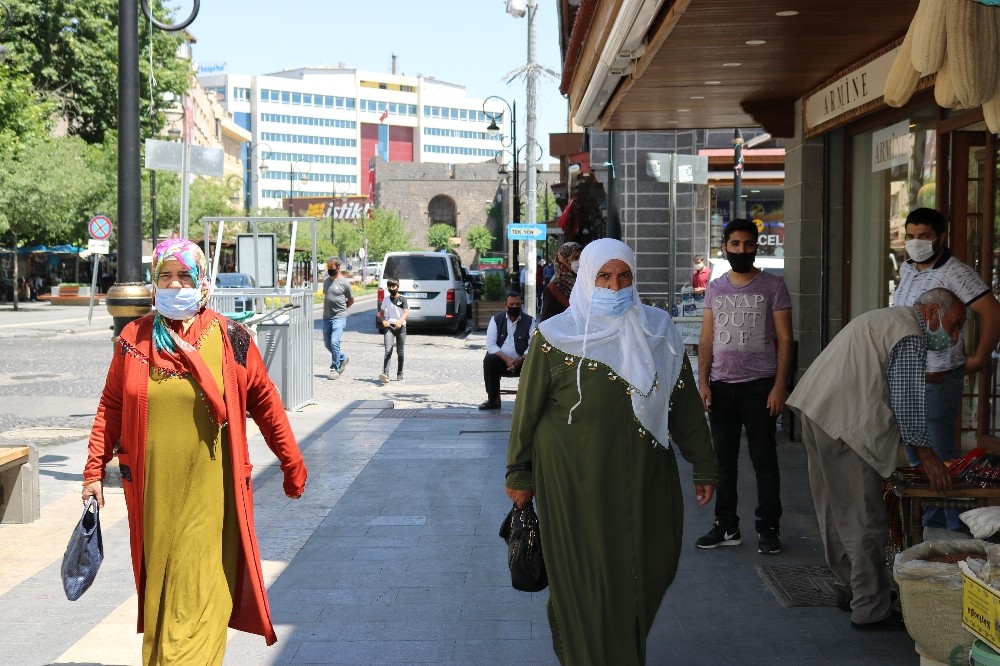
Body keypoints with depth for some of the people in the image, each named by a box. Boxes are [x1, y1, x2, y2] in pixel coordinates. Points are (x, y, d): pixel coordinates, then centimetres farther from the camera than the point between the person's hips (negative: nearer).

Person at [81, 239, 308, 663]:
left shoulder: (229, 339, -3)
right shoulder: (133, 340, 4)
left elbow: (265, 404, 2)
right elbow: (111, 406, 9)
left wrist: (292, 465, 5)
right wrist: (95, 470, 6)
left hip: (209, 492, -2)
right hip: (153, 492, 2)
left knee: (200, 594, -2)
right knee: (158, 590, 12)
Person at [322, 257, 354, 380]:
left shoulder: (344, 282, -7)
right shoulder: (326, 281, 10)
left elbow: (351, 300, 3)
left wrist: (340, 309, 8)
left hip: (339, 318, -7)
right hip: (326, 317, 7)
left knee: (334, 342, -16)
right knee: (327, 344, 11)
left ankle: (335, 369, -7)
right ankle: (343, 358, 33)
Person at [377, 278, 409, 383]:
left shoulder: (402, 299, 1)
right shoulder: (386, 299, 11)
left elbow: (406, 312, -11)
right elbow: (381, 313, 19)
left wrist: (400, 321, -30)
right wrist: (383, 321, -2)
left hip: (400, 327, -1)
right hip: (389, 326, 1)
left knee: (400, 352, 9)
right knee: (388, 350, -16)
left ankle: (399, 374, 23)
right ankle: (385, 374, -28)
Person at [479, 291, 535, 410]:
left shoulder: (529, 321, 2)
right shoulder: (496, 319, 3)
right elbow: (490, 344, -7)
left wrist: (520, 360, -25)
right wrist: (506, 359, -23)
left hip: (520, 361, -1)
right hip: (500, 359, 1)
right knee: (489, 359, -31)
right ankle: (493, 400, -19)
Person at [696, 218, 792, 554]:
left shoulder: (773, 286, -1)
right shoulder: (715, 288, 10)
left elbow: (784, 339, -3)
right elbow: (706, 339, 11)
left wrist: (779, 385, -11)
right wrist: (703, 381, 1)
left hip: (759, 386, -4)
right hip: (721, 386, 4)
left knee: (764, 459, 1)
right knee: (723, 459, 8)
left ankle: (768, 528, 8)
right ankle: (726, 527, 16)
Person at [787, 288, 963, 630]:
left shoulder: (885, 319, 24)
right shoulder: (911, 338, -9)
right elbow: (909, 404, -12)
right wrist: (928, 457, -2)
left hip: (815, 413, 11)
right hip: (844, 424, -11)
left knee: (836, 512, 17)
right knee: (864, 520, -6)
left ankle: (851, 588, 28)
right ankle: (870, 609, -2)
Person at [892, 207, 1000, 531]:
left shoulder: (955, 273, -17)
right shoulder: (906, 269, 8)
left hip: (937, 380, -9)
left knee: (941, 456, -5)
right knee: (914, 454, 16)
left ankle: (955, 526, 4)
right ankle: (929, 519, 27)